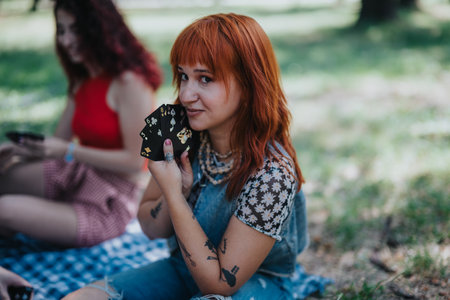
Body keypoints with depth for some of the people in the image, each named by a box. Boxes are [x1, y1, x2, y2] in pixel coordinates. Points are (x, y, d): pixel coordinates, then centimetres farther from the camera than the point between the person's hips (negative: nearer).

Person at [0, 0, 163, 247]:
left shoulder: (129, 83, -17)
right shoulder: (82, 82, 10)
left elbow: (135, 160, -19)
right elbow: (59, 141, 10)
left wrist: (69, 151, -22)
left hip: (107, 207, -7)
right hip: (77, 177, 8)